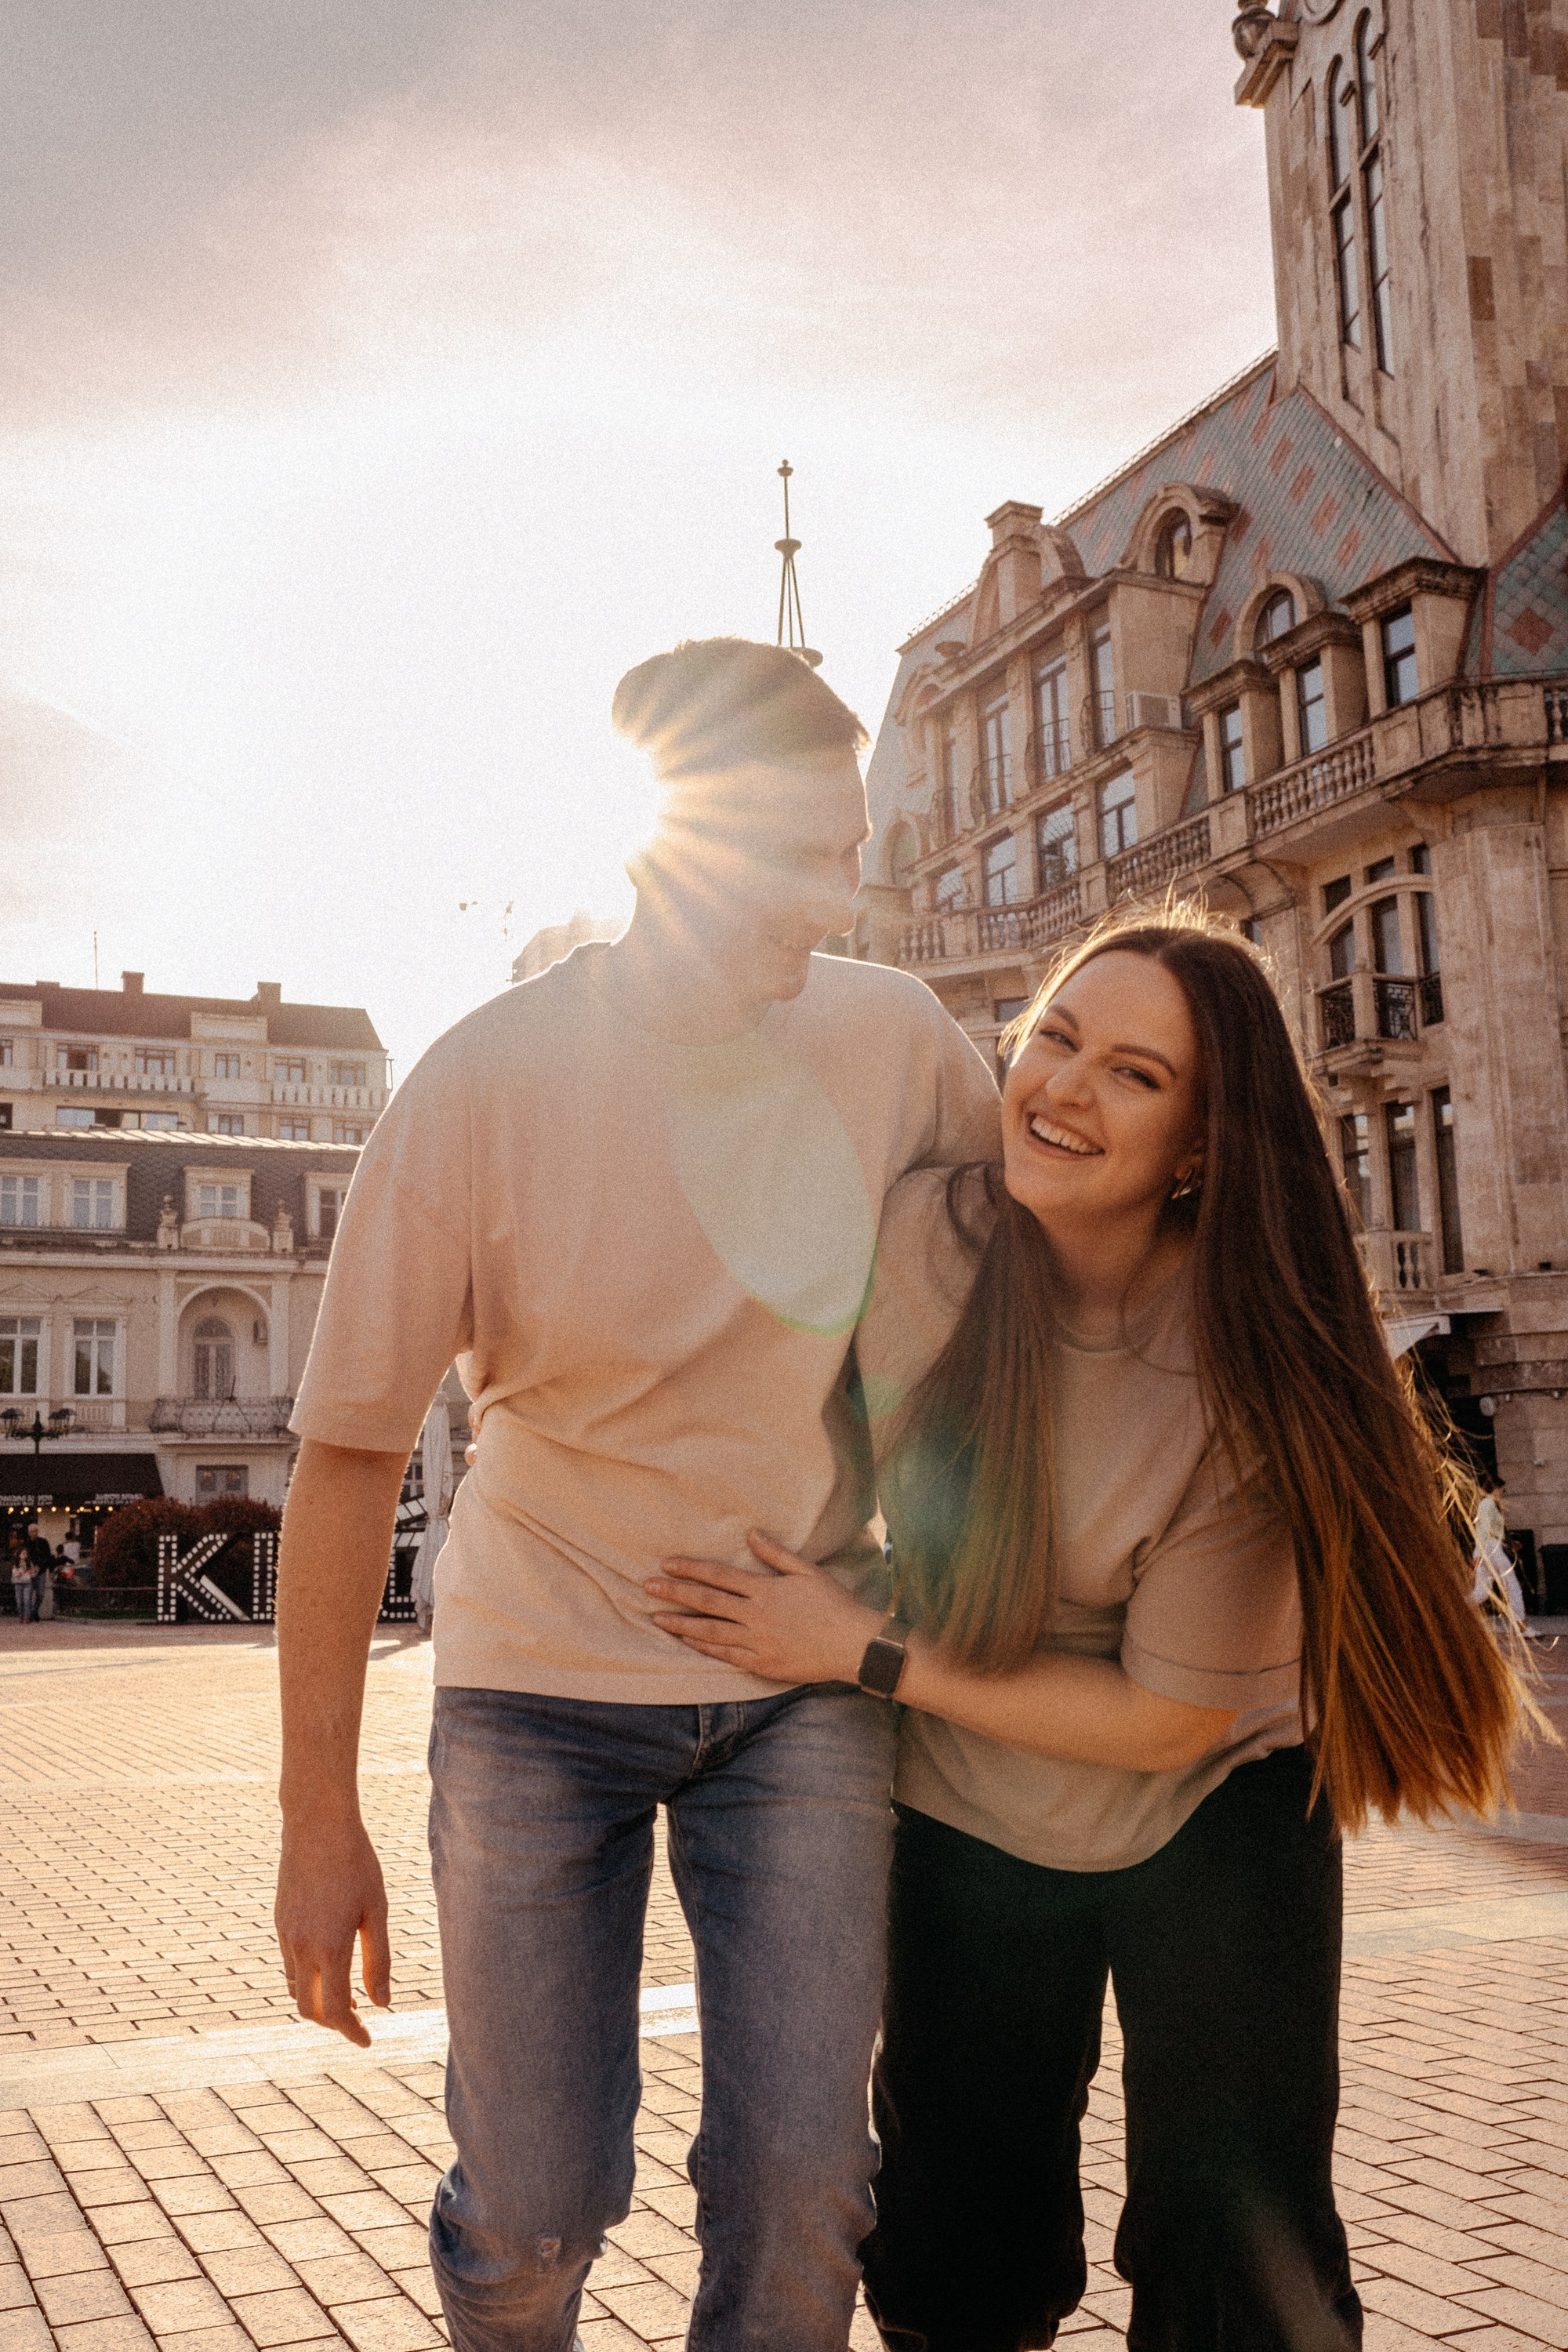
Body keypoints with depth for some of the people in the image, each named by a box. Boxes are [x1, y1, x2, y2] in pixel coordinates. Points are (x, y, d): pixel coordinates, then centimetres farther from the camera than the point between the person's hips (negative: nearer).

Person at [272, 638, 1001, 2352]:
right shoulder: (481, 1087, -17)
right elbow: (351, 1452, -11)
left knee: (799, 2184, -3)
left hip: (805, 1670, 2)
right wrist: (318, 1819, -9)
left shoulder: (891, 1038, -10)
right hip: (542, 1679, -1)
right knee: (530, 2213, 4)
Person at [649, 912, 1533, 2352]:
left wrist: (864, 1652, -20)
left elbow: (1169, 1718, -20)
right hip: (969, 1814, 3)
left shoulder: (1245, 1372, -26)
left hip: (1207, 1815, -2)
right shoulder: (924, 1235, -19)